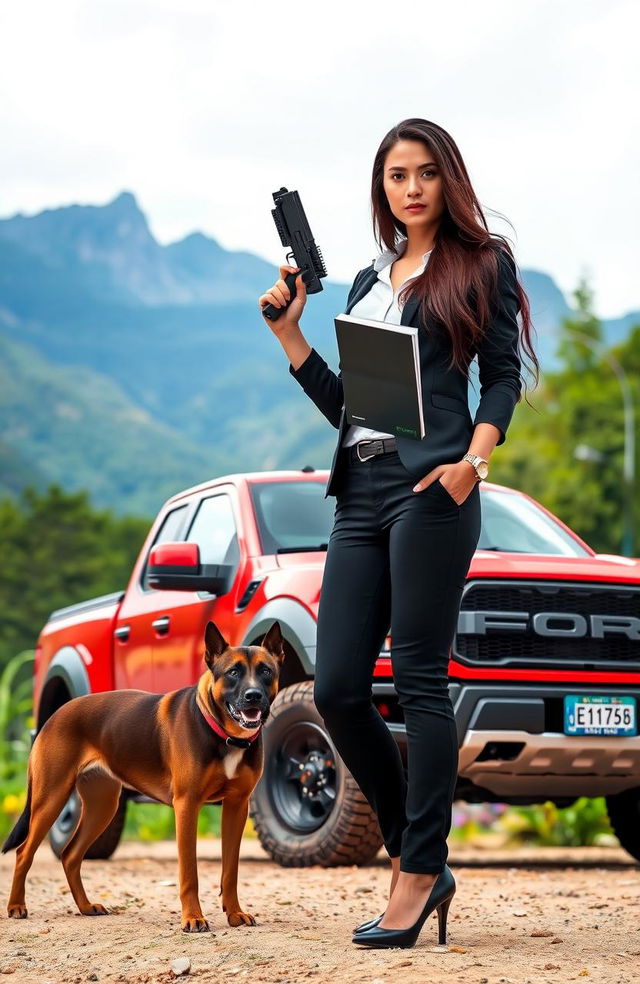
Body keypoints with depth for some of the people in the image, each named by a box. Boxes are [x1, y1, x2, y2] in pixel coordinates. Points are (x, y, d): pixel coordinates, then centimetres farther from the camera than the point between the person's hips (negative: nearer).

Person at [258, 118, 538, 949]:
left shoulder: (481, 264, 6)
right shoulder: (368, 281, 22)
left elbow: (503, 379, 0)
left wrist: (473, 460, -16)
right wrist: (290, 334, 11)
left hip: (430, 487, -6)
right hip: (361, 492, 6)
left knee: (419, 679, -7)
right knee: (337, 688, -1)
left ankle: (419, 872, -1)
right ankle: (417, 860, 11)